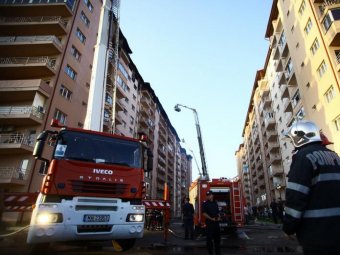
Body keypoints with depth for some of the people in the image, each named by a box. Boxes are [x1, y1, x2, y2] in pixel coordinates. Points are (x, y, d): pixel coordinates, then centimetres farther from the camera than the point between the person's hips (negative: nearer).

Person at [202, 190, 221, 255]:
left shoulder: (215, 203, 12)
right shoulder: (205, 203, -6)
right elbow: (204, 213, -12)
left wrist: (218, 217, 0)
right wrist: (211, 219, -18)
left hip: (216, 222, 6)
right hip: (209, 222, -6)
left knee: (217, 237, 12)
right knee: (209, 237, 0)